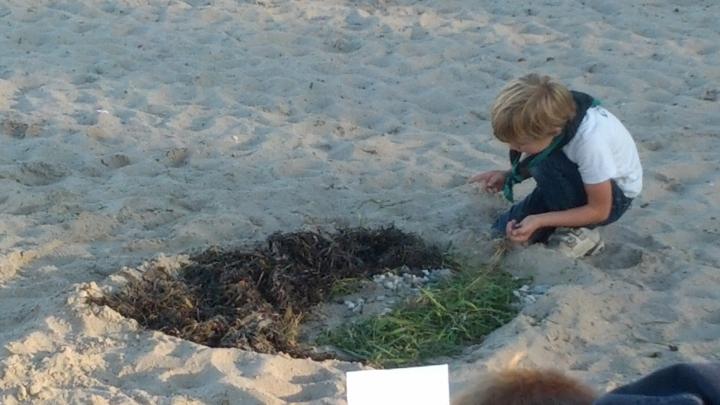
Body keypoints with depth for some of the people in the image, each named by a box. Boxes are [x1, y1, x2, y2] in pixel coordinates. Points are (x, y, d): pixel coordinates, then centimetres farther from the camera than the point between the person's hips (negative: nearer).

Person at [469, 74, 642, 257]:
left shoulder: (590, 139, -38)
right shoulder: (549, 121, -21)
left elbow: (599, 211, -25)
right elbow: (535, 163, 2)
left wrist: (539, 221, -31)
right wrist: (508, 176, -18)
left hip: (613, 196, -5)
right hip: (577, 185, 6)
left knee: (547, 161, -32)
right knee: (501, 235, -5)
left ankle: (581, 233, -12)